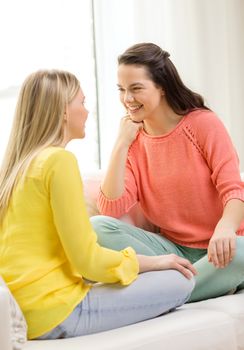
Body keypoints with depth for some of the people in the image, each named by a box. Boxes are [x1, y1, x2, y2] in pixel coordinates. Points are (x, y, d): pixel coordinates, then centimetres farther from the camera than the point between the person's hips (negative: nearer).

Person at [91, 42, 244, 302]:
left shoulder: (203, 123, -5)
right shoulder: (132, 141, 5)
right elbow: (110, 209, -8)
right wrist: (121, 144, -11)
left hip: (216, 249, -3)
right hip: (172, 249, 4)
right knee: (98, 226, -19)